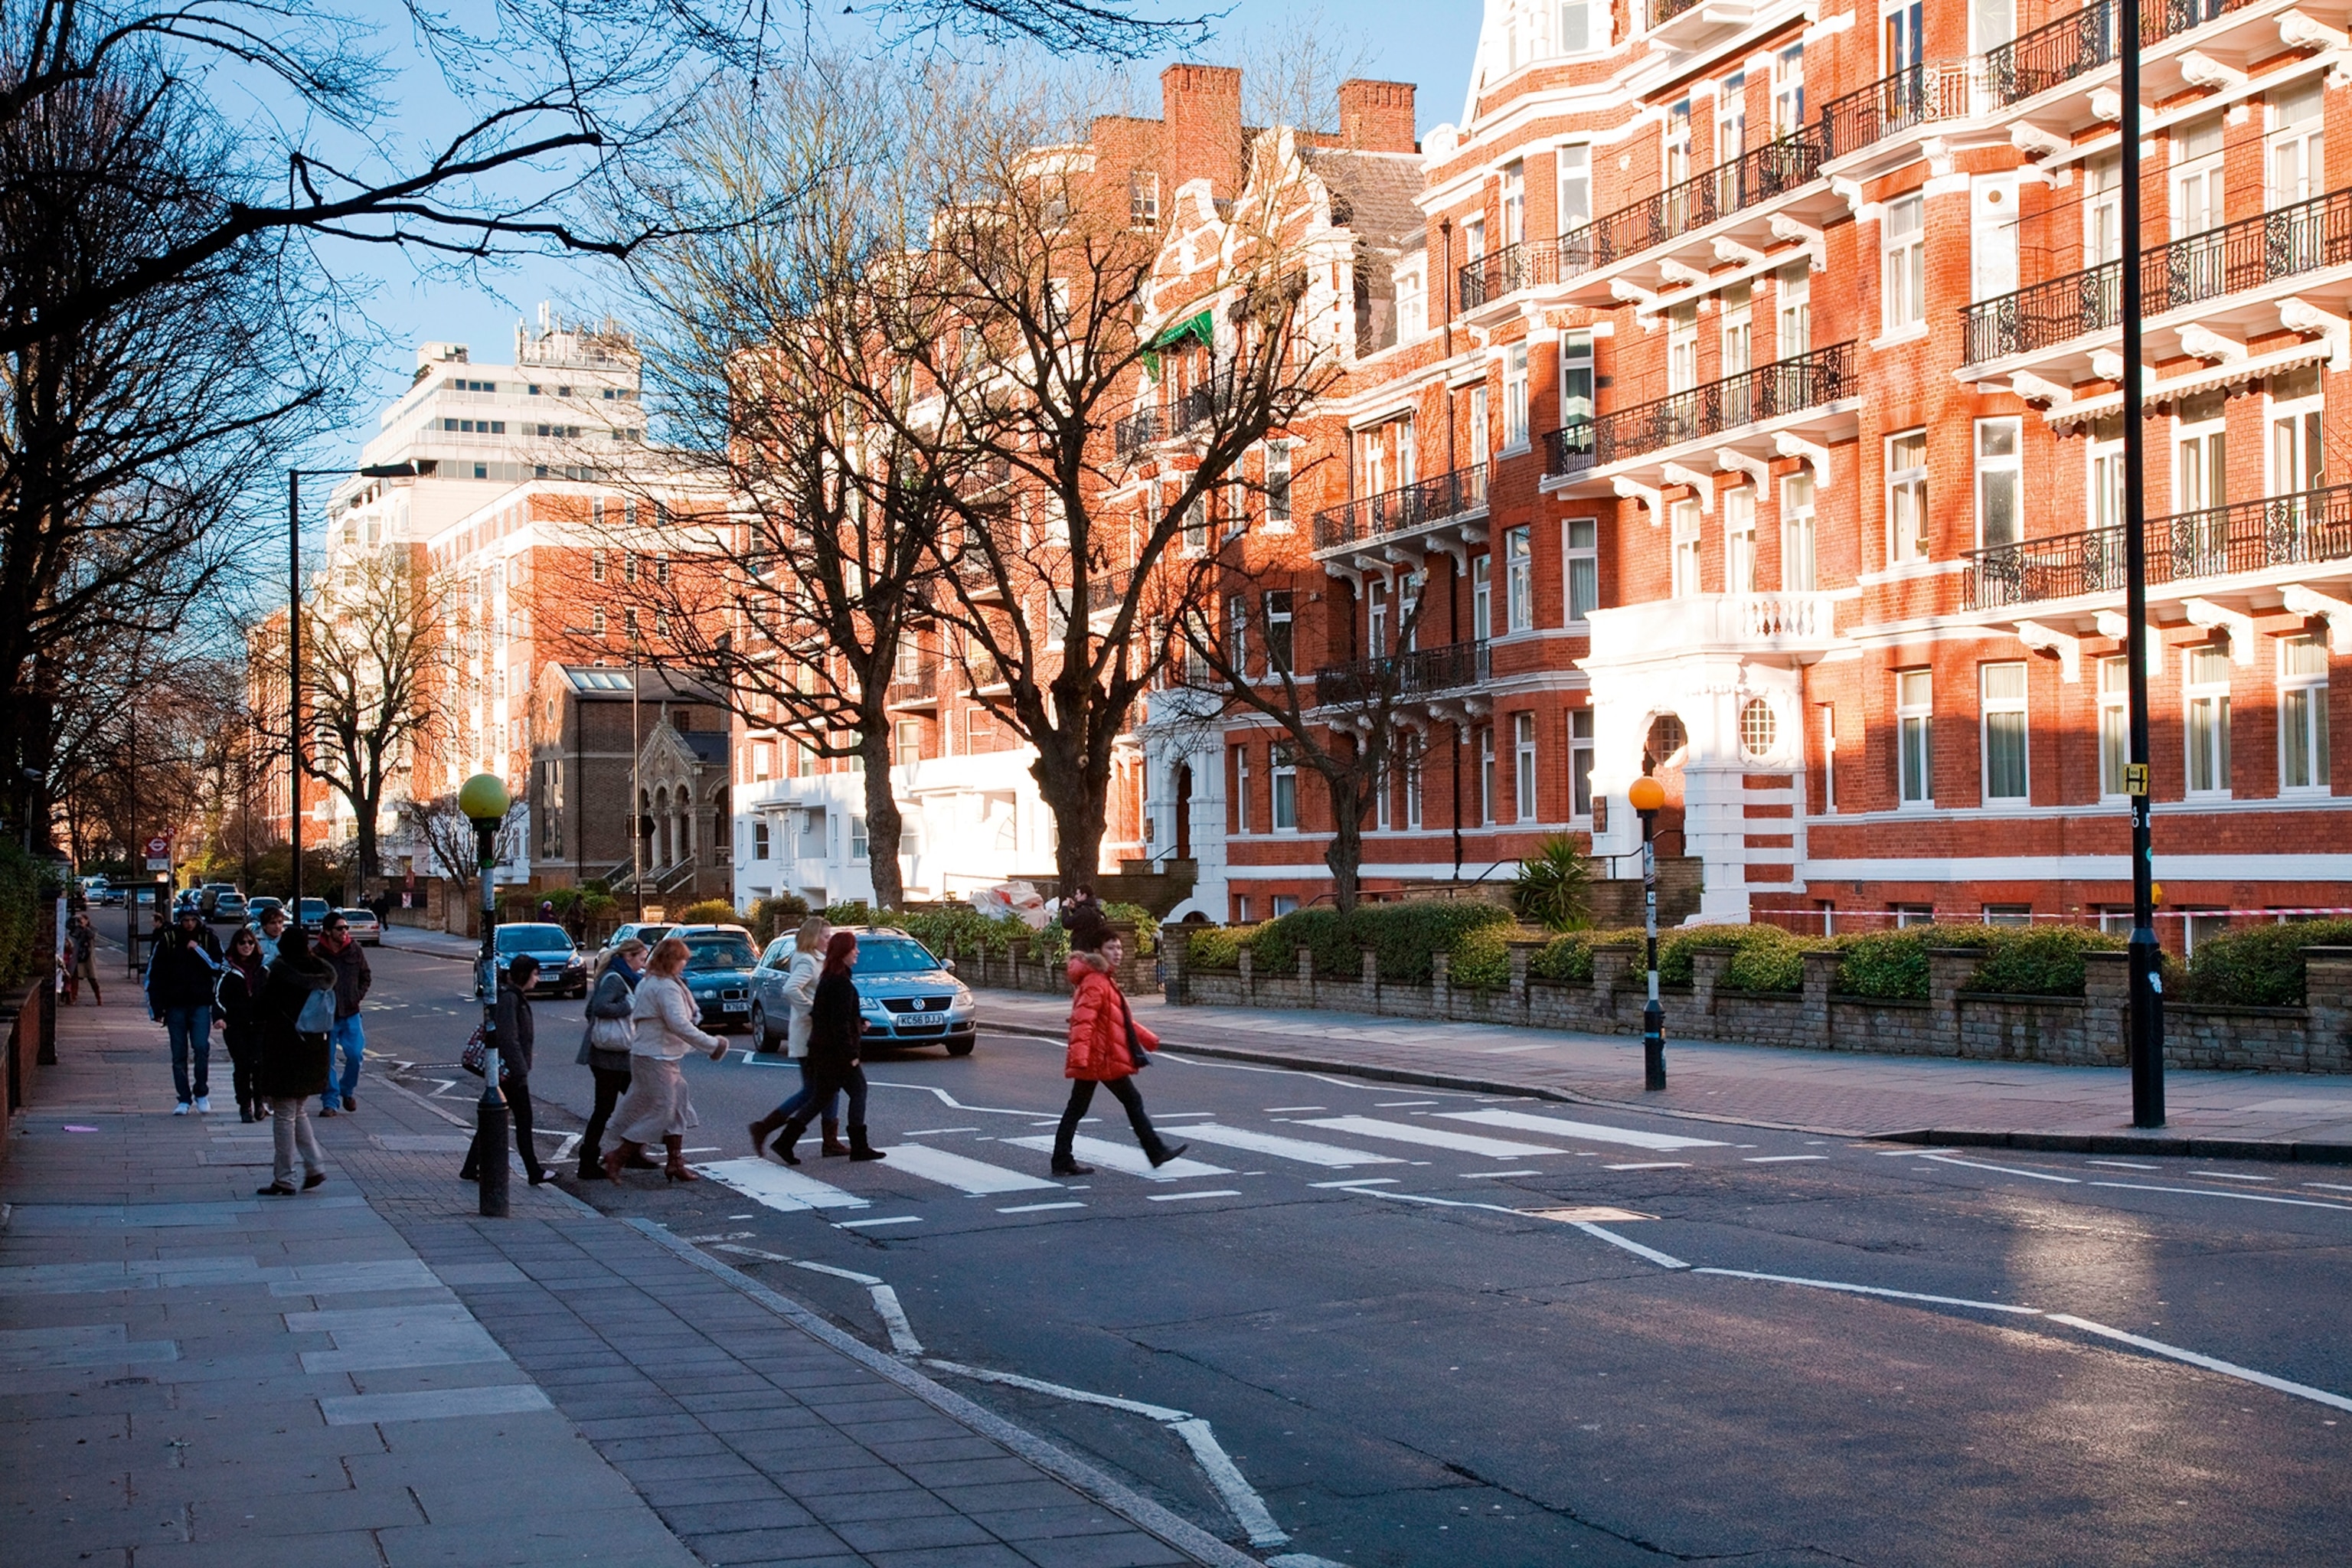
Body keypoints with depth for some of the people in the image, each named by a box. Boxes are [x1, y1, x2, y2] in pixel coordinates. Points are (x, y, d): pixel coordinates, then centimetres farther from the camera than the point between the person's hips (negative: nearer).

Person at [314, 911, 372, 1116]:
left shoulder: (355, 950, 1)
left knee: (355, 1055, -4)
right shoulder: (317, 954, -8)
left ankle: (347, 1090, 21)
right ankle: (330, 1101, 11)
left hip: (350, 1014, 2)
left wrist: (358, 996, 1)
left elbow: (366, 977, 12)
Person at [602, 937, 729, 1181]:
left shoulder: (647, 983, 13)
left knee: (677, 1110, 13)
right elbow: (679, 1024, -26)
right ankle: (617, 1158, -1)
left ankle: (676, 1163, 15)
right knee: (659, 1112, -5)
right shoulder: (667, 987, -19)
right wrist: (712, 1045, -21)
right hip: (656, 1059, -10)